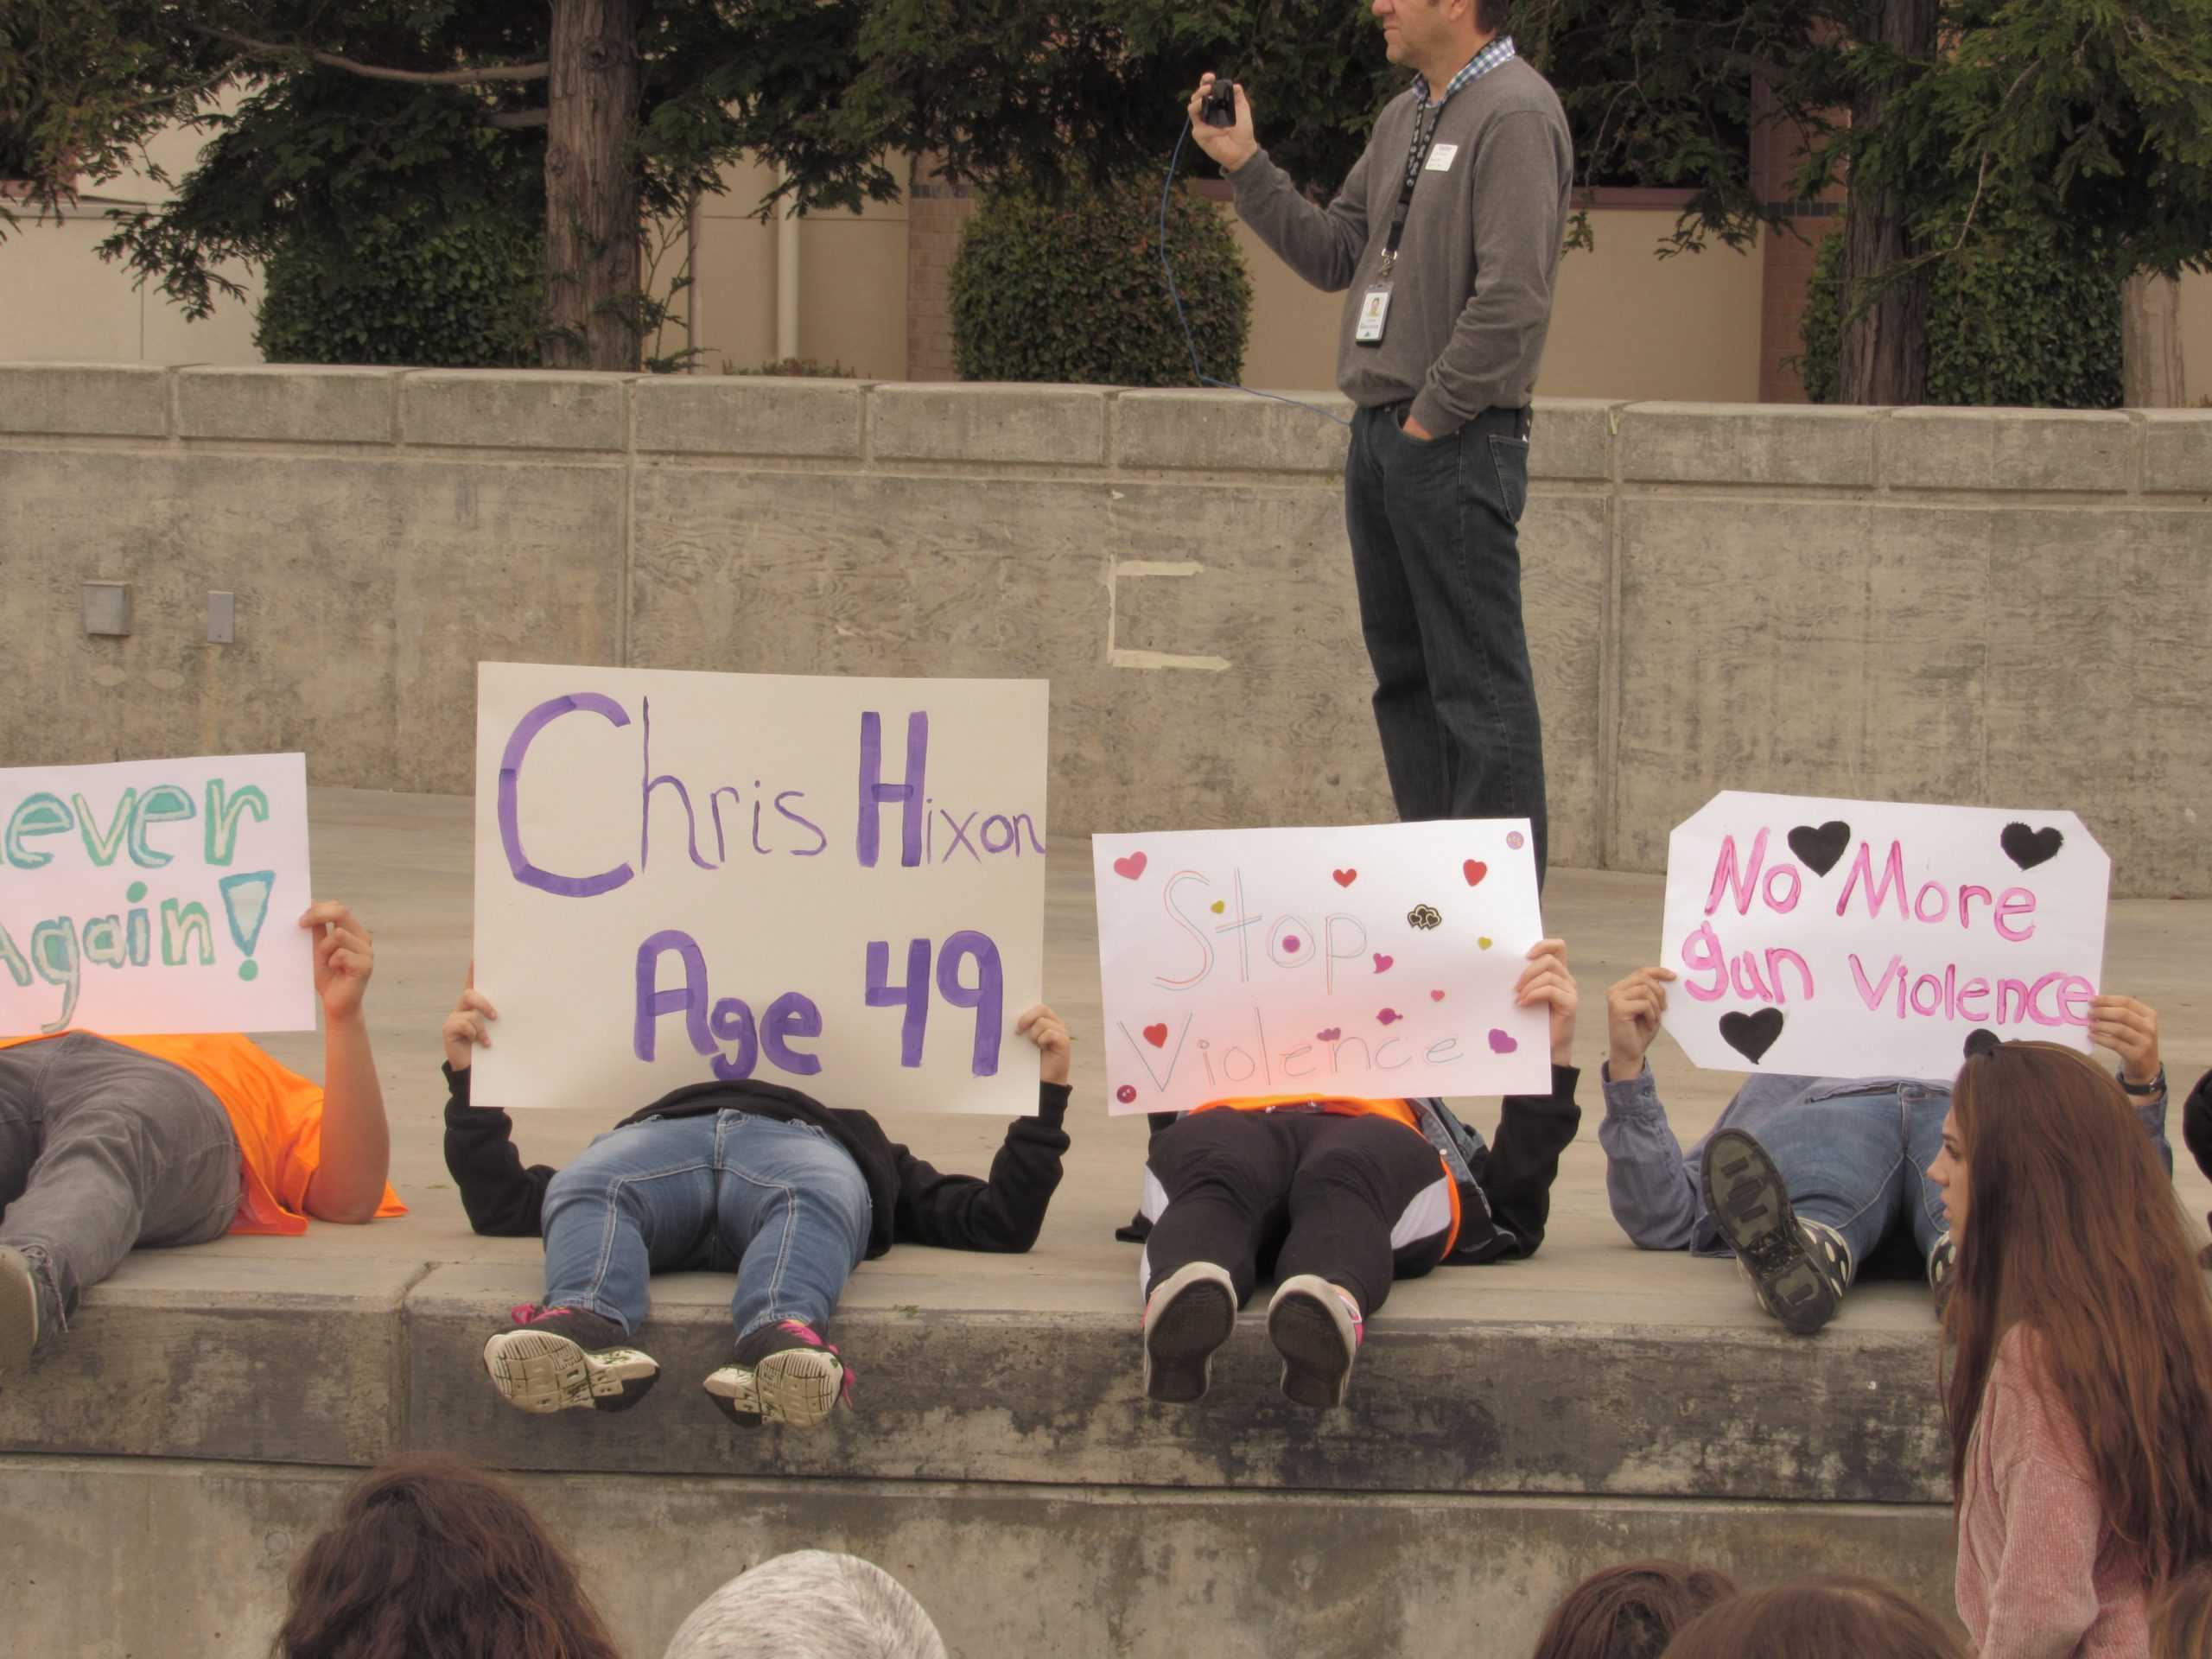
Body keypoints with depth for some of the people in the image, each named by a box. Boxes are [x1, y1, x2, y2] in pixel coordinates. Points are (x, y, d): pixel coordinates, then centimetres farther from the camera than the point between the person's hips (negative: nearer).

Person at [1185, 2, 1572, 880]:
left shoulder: (1514, 115, -12)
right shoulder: (1405, 118, 16)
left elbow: (1513, 296, -20)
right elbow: (1333, 254, 17)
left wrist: (1432, 416, -15)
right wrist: (1243, 164, 8)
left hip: (1456, 443, -9)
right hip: (1379, 434, 9)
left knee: (1478, 684, -8)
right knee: (1406, 677, 13)